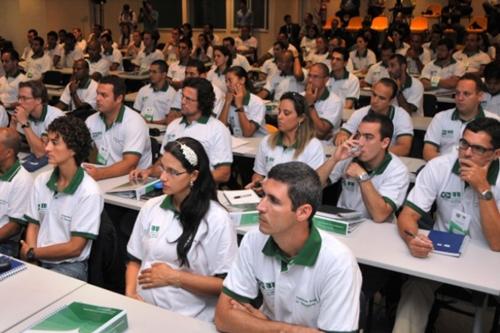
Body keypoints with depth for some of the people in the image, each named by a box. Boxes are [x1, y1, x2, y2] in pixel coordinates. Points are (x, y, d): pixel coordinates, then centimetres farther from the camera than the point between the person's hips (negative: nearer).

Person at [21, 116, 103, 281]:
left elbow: (74, 248, -13)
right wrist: (31, 257, -9)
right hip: (38, 261, 5)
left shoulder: (89, 193, -16)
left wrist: (32, 253, -4)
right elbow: (33, 225, 9)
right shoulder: (41, 181, 4)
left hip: (70, 266, -5)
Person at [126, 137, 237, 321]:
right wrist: (130, 292, -4)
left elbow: (225, 284, -10)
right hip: (143, 307, 3)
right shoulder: (150, 207, 5)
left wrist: (174, 277, -12)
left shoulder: (217, 219, -10)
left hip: (189, 319, -2)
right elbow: (135, 260, 13)